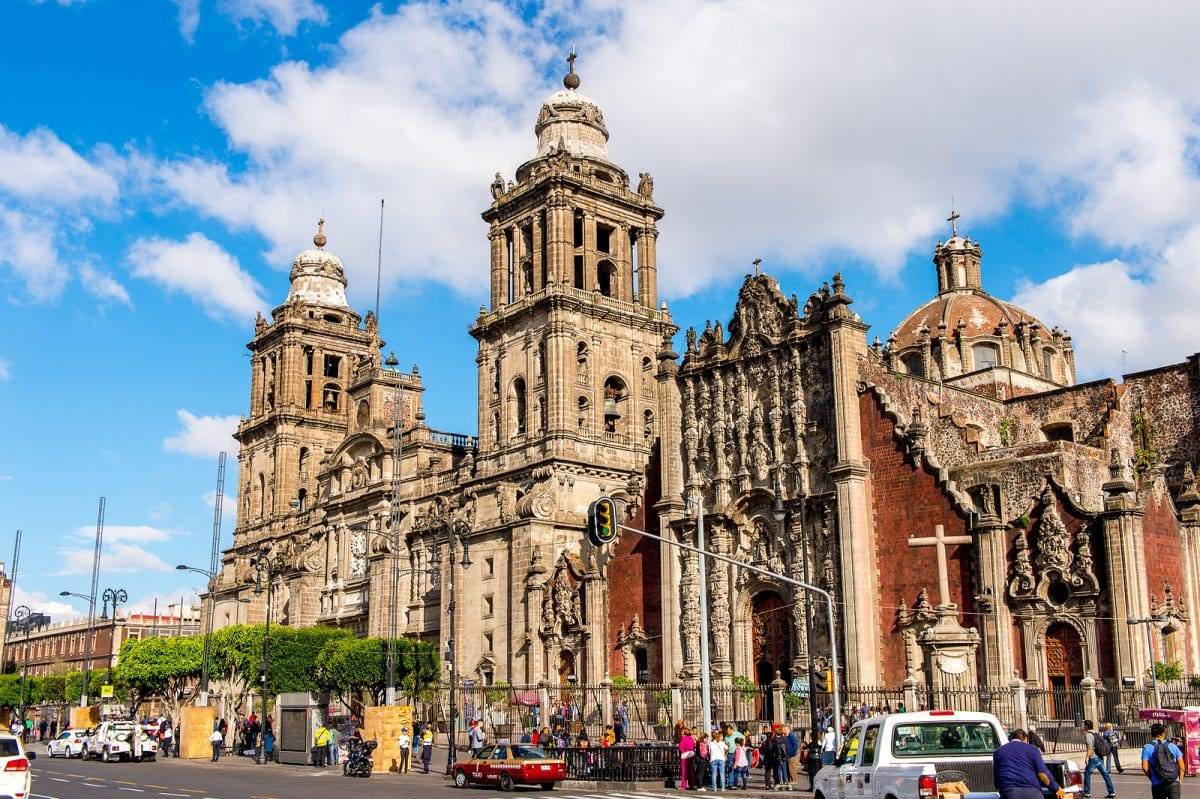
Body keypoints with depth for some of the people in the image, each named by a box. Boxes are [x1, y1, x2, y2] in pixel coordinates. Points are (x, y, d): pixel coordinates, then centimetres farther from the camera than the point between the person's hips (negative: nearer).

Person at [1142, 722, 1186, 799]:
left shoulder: (1147, 748, 0)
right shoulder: (1172, 746, 6)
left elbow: (1145, 768, -8)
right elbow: (1182, 766, 3)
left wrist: (1152, 778, 7)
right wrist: (1179, 780, 11)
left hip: (1158, 784, -1)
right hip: (1174, 783, 1)